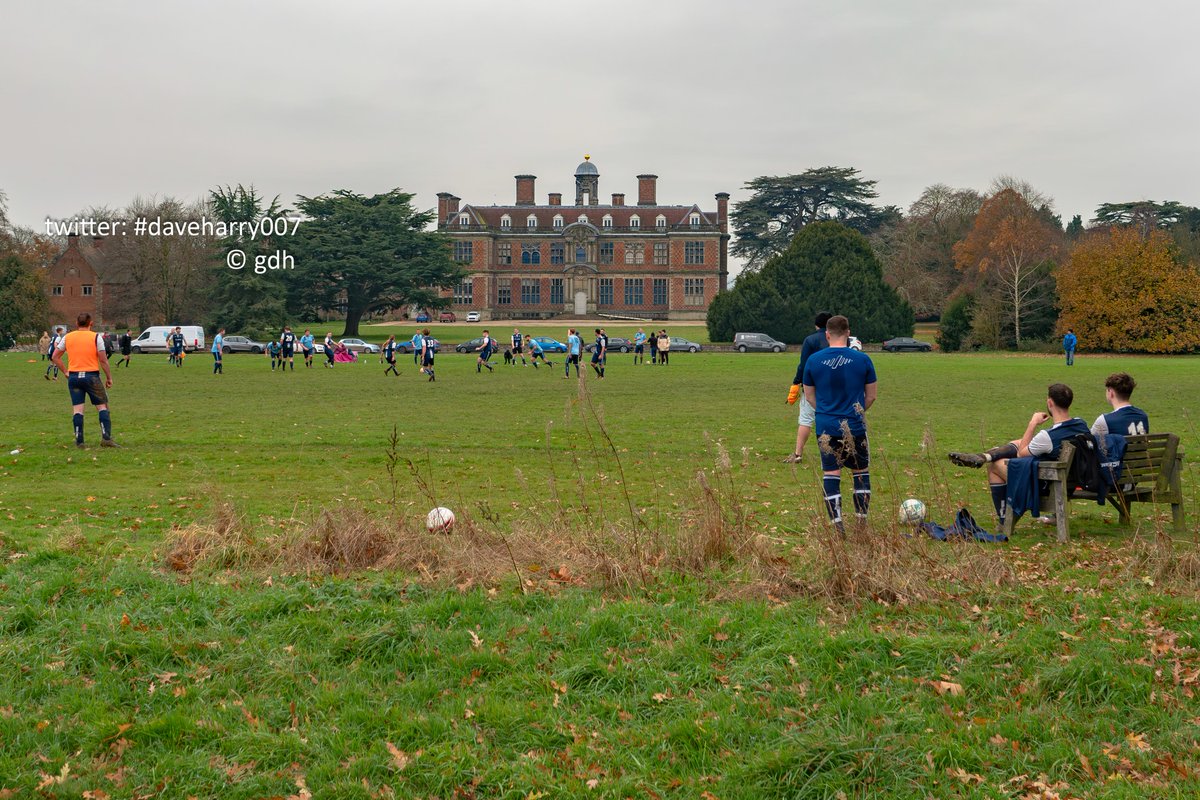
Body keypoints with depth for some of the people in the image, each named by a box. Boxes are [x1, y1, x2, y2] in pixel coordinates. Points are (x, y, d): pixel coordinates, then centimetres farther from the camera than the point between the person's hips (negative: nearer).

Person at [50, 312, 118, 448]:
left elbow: (55, 357, 10)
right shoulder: (96, 337, -3)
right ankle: (106, 438, -3)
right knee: (102, 406, 6)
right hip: (92, 375, -3)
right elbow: (103, 360, -7)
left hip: (73, 377, 3)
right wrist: (109, 377, 2)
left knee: (77, 409, 4)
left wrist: (66, 371, 14)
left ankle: (79, 441, 1)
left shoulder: (67, 337, 8)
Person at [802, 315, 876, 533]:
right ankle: (862, 521, 15)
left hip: (825, 427, 1)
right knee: (861, 473, 14)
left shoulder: (813, 360, -1)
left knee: (830, 474, 6)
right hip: (855, 427, 0)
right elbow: (871, 396, 5)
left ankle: (837, 525, 2)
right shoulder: (862, 359, -3)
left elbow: (809, 395, 9)